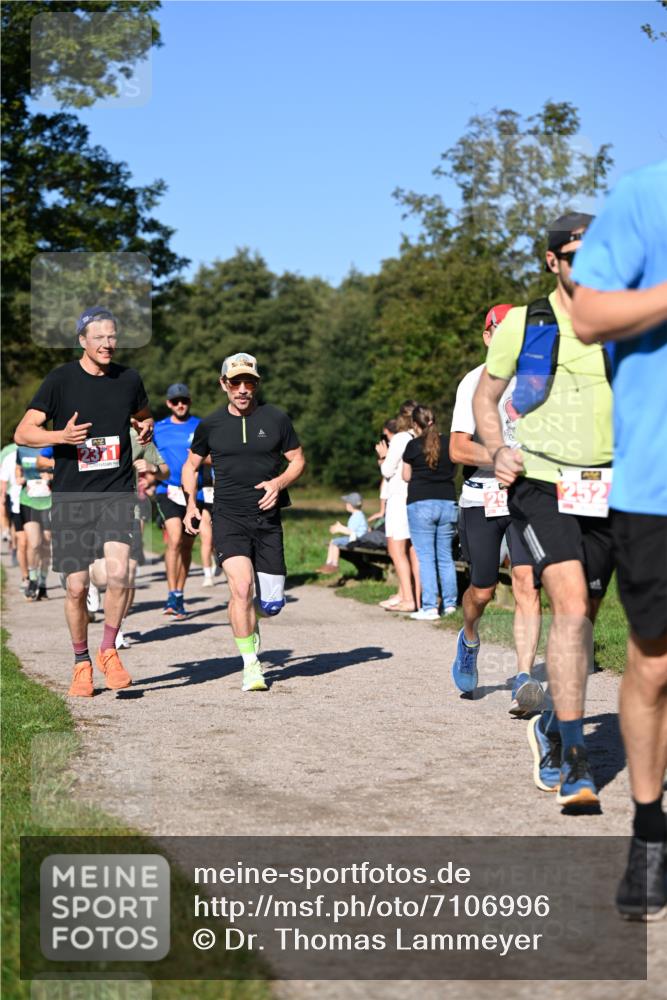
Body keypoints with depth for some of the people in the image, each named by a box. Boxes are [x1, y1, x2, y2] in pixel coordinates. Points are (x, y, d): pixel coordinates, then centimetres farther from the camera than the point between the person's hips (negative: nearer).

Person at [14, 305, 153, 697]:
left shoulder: (129, 379, 6)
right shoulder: (60, 380, -3)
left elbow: (144, 415, 26)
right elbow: (22, 433, -3)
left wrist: (147, 428, 2)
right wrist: (61, 436, -21)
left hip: (117, 492, 1)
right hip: (71, 496, -1)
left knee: (118, 573, -18)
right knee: (77, 587, 1)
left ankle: (109, 651, 3)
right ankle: (82, 663, 21)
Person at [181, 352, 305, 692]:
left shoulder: (276, 419, 2)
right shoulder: (210, 424, 3)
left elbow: (298, 460, 11)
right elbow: (191, 464, 17)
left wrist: (279, 482, -9)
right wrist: (191, 504, 3)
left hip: (268, 520, 1)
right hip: (228, 519, -1)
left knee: (271, 604, 1)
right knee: (242, 586, -22)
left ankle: (250, 624, 39)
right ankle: (251, 665, -8)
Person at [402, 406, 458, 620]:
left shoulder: (413, 446, -4)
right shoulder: (448, 443, 6)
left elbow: (406, 476, 5)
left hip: (421, 504, -4)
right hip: (447, 502, 4)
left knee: (425, 557, -4)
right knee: (445, 556, 12)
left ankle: (429, 607, -8)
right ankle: (450, 603, 16)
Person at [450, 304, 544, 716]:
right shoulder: (475, 382, -1)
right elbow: (458, 449, -8)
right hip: (482, 498, -1)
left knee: (527, 585, -13)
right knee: (483, 590, 6)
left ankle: (524, 681, -16)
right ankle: (470, 640, 40)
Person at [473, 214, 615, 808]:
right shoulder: (523, 323, 2)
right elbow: (485, 397, 13)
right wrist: (498, 451, -5)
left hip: (606, 491, 3)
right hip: (541, 486, -3)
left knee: (583, 618, 11)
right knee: (571, 606, -21)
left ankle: (552, 727, 35)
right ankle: (573, 759, -18)